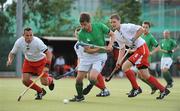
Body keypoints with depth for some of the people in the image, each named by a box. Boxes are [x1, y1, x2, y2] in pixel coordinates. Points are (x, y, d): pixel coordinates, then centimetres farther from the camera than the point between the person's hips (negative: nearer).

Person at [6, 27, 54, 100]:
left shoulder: (37, 41, -33)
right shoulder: (19, 42, -22)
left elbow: (48, 53, -33)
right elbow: (12, 53, -8)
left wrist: (47, 66, -44)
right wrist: (10, 60, -30)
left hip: (41, 61, -3)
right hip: (28, 62, 3)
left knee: (44, 82, -11)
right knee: (25, 80, -12)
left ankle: (50, 80, 30)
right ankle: (40, 91, 15)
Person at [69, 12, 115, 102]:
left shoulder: (99, 26, -14)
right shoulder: (81, 34, -15)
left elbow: (112, 34, 0)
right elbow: (88, 50, -17)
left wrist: (110, 45, -18)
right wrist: (103, 48, -26)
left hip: (100, 56, -2)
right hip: (87, 55, 2)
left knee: (92, 78, -21)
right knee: (79, 78, -1)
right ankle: (79, 96, 26)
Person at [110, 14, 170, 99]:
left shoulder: (126, 27, -13)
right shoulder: (116, 35, 11)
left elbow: (141, 29, -19)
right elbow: (122, 48, 15)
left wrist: (133, 39, -19)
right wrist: (119, 61, 4)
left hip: (142, 48, -9)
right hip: (136, 50, 9)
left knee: (125, 66, -16)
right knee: (145, 75, 9)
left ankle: (136, 88, -4)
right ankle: (163, 90, 18)